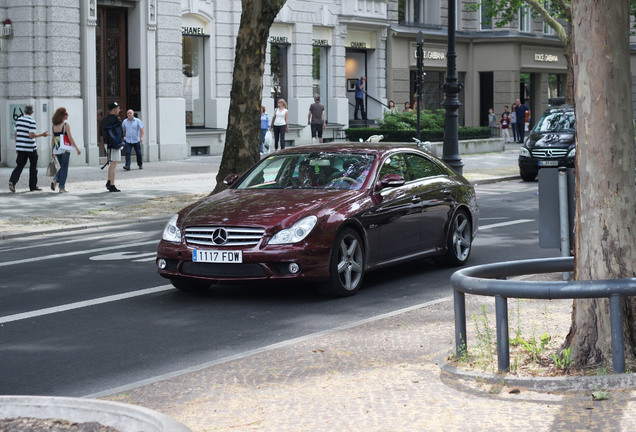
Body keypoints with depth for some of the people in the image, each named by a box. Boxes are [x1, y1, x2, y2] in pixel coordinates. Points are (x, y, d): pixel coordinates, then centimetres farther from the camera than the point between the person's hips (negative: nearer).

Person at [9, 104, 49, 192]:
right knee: (33, 166, 9)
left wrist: (17, 146, 18)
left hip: (20, 148, 5)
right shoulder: (31, 122, -12)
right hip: (30, 148, -5)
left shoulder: (18, 120, 6)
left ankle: (12, 181, -18)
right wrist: (42, 135, -7)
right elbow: (31, 135, -19)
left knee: (19, 166, 5)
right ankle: (33, 186, 13)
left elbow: (15, 134, 10)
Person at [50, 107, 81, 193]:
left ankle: (55, 180, 0)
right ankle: (62, 187, 1)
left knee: (62, 167, 20)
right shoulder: (66, 125, -9)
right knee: (64, 168, 2)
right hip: (64, 149, -6)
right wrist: (77, 148, -6)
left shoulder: (54, 126, 8)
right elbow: (70, 138, -11)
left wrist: (52, 151, 15)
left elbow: (53, 139, 10)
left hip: (57, 149, 6)